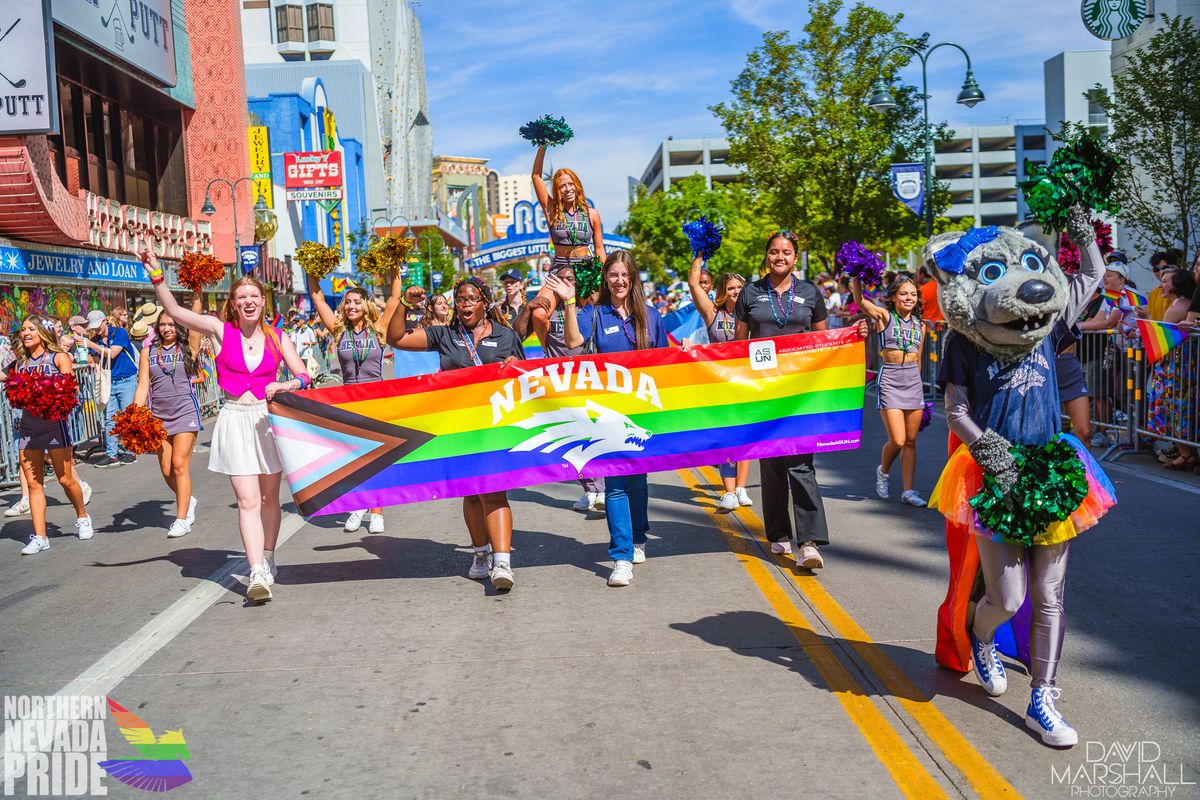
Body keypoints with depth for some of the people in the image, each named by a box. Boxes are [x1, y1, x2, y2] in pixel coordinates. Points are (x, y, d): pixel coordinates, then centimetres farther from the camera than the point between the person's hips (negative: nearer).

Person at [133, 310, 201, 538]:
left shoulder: (188, 349, 3)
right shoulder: (149, 351, 9)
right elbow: (143, 386, 5)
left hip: (185, 412, -3)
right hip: (159, 415, 3)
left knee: (180, 465, -8)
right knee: (166, 470, 6)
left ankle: (182, 520, -2)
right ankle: (188, 501, 33)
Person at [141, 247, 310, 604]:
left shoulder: (276, 337, 3)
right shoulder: (221, 330, -1)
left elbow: (304, 376, 4)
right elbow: (174, 311, -9)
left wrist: (285, 385, -16)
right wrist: (156, 276, -20)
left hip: (269, 419, 2)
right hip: (235, 420, -2)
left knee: (269, 497, 11)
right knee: (247, 500, -9)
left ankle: (267, 561, 28)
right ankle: (257, 575, -12)